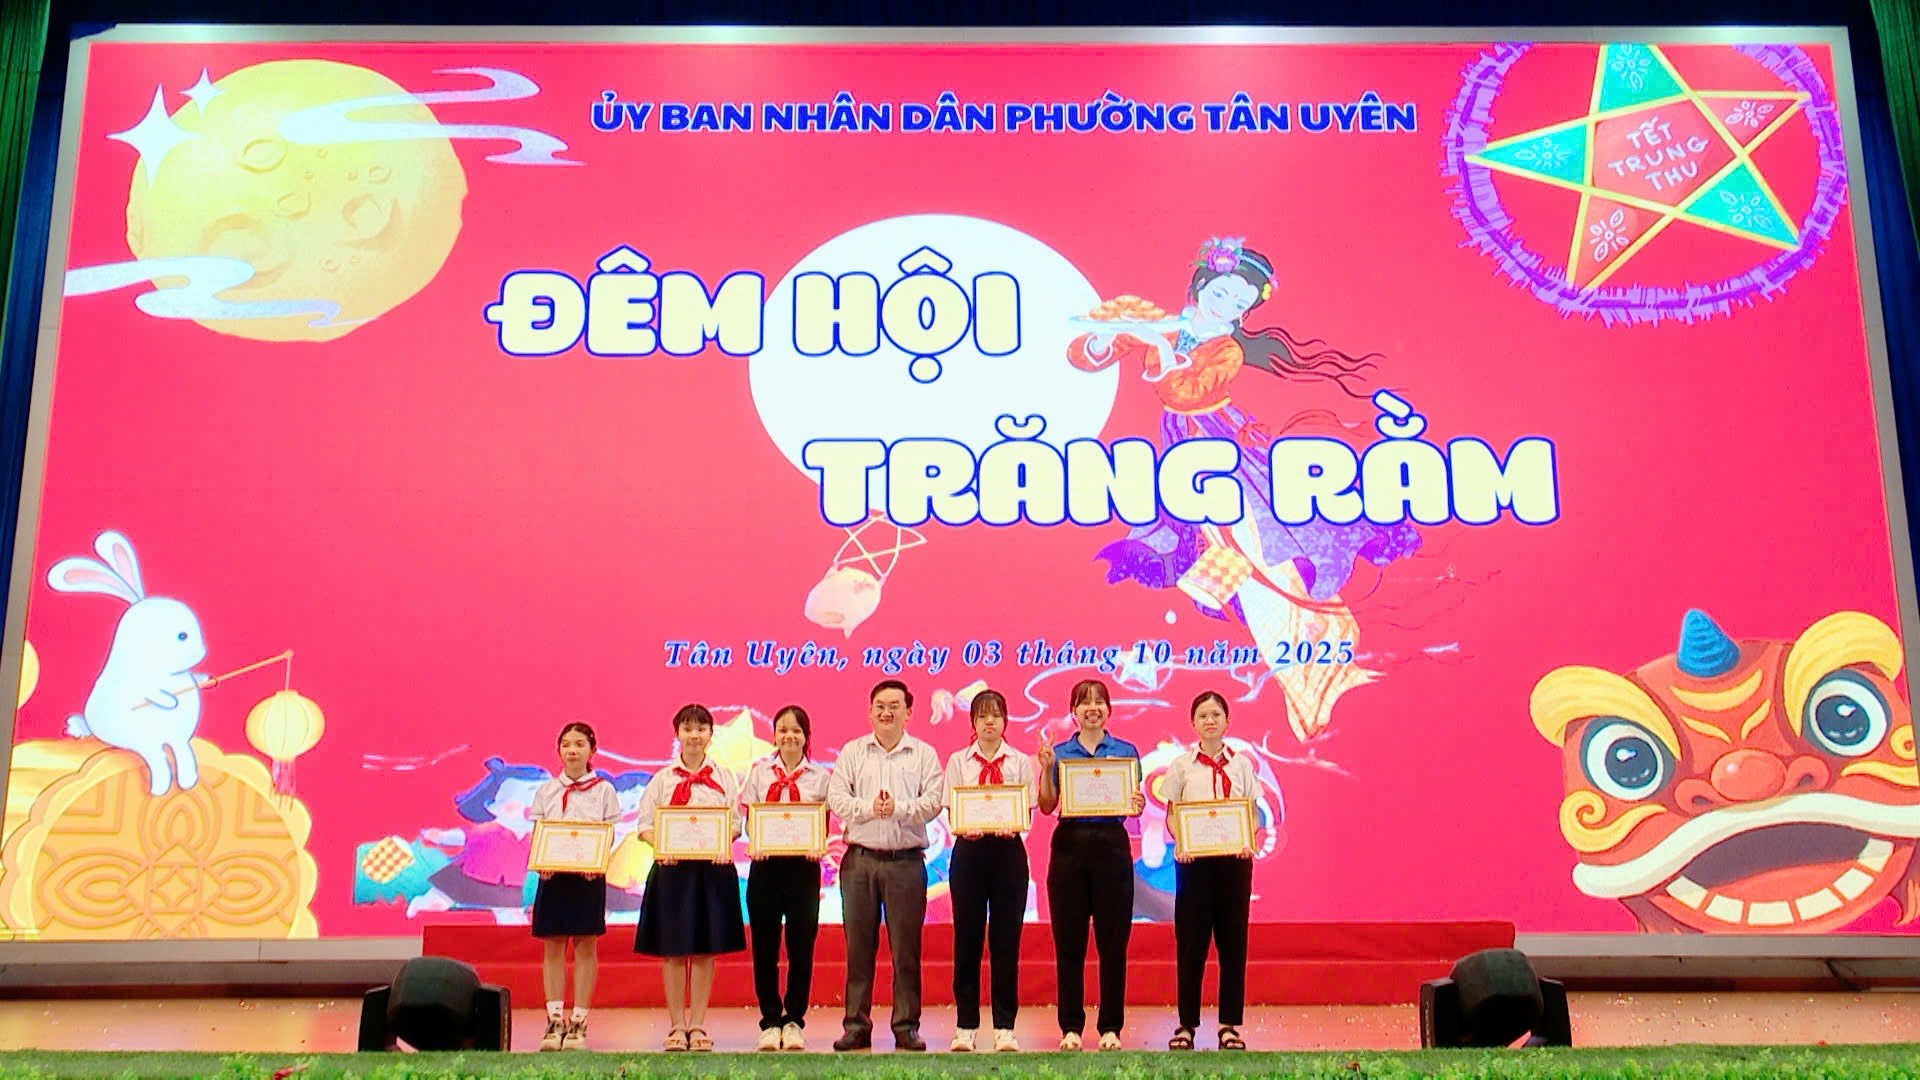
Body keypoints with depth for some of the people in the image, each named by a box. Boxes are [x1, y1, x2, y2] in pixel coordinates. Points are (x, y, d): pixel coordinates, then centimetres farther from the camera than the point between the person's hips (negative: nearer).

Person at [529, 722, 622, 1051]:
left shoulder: (603, 790, 4)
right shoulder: (546, 791, 9)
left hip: (589, 873, -2)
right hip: (552, 872, 2)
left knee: (586, 946, 1)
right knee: (553, 946, 3)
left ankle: (579, 1022, 6)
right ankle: (554, 1020, 8)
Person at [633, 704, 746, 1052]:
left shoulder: (724, 778, 8)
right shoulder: (662, 779, 8)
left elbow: (736, 822, 4)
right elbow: (645, 825, 3)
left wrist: (724, 843, -17)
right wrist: (661, 846, -17)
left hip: (713, 867, 0)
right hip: (671, 867, 0)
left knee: (705, 949, 4)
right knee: (672, 949, 2)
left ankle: (697, 1025, 12)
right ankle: (676, 1026, 12)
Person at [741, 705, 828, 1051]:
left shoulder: (819, 777, 6)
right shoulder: (759, 771, 7)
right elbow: (749, 819, 6)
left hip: (803, 865, 0)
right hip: (766, 864, 1)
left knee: (801, 944, 2)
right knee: (764, 945, 3)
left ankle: (794, 1021, 14)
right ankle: (770, 1021, 14)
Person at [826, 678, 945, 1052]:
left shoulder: (924, 754, 8)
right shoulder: (852, 752, 11)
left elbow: (933, 802, -2)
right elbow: (835, 798, 1)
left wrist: (899, 808, -18)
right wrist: (868, 807, -15)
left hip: (906, 860, -1)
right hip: (860, 859, 1)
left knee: (906, 947, 1)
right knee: (858, 944, 4)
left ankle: (906, 1026, 10)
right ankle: (856, 1025, 11)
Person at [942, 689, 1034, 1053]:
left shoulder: (1020, 762, 7)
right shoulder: (958, 761, 7)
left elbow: (1028, 810, 0)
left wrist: (1014, 826, -21)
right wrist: (965, 828, -21)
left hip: (1008, 849, 0)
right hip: (969, 849, 0)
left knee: (1006, 938, 1)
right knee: (967, 937, 2)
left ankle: (1004, 1027, 8)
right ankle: (966, 1026, 10)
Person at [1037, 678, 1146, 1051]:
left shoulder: (1125, 752, 8)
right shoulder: (1059, 753, 9)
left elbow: (1135, 803, 7)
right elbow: (1047, 806, 2)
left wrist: (1138, 805, -15)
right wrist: (1046, 768, -10)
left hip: (1112, 845, 0)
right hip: (1069, 845, 1)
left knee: (1113, 941, 2)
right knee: (1068, 942, 3)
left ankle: (1111, 1027, 11)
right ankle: (1071, 1027, 12)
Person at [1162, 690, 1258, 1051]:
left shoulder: (1241, 764, 7)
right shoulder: (1182, 765, 4)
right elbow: (1171, 815, 4)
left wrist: (1248, 842, -12)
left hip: (1233, 859, 1)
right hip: (1193, 859, -1)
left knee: (1232, 940, 3)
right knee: (1191, 941, 1)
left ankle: (1230, 1024, 12)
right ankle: (1187, 1024, 9)